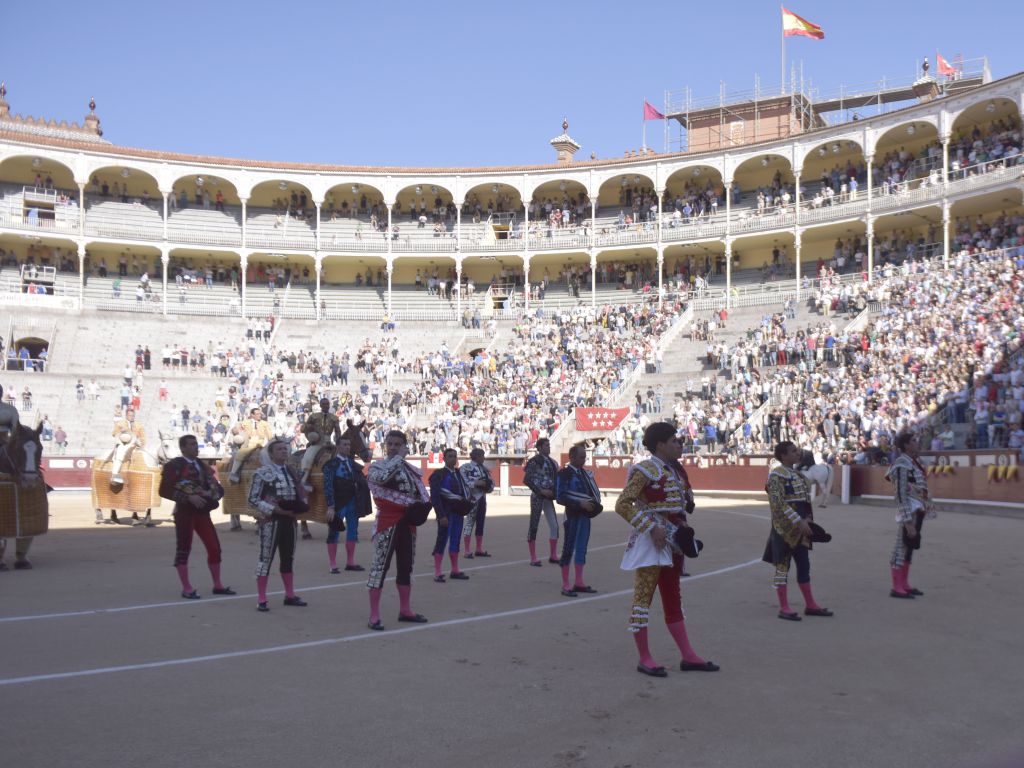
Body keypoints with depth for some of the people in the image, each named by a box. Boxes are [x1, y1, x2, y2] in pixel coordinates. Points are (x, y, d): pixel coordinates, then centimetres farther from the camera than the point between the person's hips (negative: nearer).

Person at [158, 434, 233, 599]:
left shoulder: (202, 466, 14)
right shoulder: (174, 466, -6)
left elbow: (218, 487, 16)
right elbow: (164, 490, -14)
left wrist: (210, 494, -7)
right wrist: (188, 498, -20)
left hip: (202, 511, 6)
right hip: (184, 512, -6)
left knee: (214, 547, 4)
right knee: (183, 549, -1)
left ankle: (218, 585, 14)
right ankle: (187, 588, 6)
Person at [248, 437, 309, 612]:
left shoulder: (291, 471, 11)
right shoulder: (263, 472, -9)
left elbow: (300, 492, 21)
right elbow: (253, 499, -12)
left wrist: (300, 507, 0)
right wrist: (275, 509, -19)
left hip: (290, 519, 7)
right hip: (271, 520, -7)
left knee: (288, 557, 14)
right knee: (266, 558, -3)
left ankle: (290, 595, 24)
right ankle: (262, 600, 1)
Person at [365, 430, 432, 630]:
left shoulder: (411, 469, 12)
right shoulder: (377, 466, -4)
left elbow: (421, 491, 17)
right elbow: (383, 476, -29)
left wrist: (421, 508, -5)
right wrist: (399, 457, -18)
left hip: (407, 522, 6)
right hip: (387, 522, -6)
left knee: (406, 566, 14)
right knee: (380, 565, -9)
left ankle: (405, 610, 26)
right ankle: (374, 615, -7)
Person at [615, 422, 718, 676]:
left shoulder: (676, 470, 13)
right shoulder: (646, 470, -13)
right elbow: (622, 505, -19)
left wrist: (683, 527, 9)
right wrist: (652, 528, -22)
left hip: (671, 541, 10)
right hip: (651, 541, -9)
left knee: (673, 600, 14)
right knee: (643, 597, -2)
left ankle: (688, 656, 20)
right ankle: (644, 658, 4)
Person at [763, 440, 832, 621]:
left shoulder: (797, 474, 13)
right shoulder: (776, 476, -14)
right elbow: (778, 504, -22)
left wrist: (807, 519, 4)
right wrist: (799, 521, -23)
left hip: (800, 529, 9)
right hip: (785, 529, -9)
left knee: (804, 565, 13)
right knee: (782, 566, -1)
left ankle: (810, 605, 22)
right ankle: (783, 608, 5)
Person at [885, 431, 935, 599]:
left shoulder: (914, 462, 12)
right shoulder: (903, 465, -17)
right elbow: (901, 495, -22)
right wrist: (908, 521, -25)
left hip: (917, 512, 10)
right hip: (909, 513, -10)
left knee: (909, 547, 15)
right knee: (902, 547, -5)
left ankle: (904, 584, 23)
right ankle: (896, 587, -1)